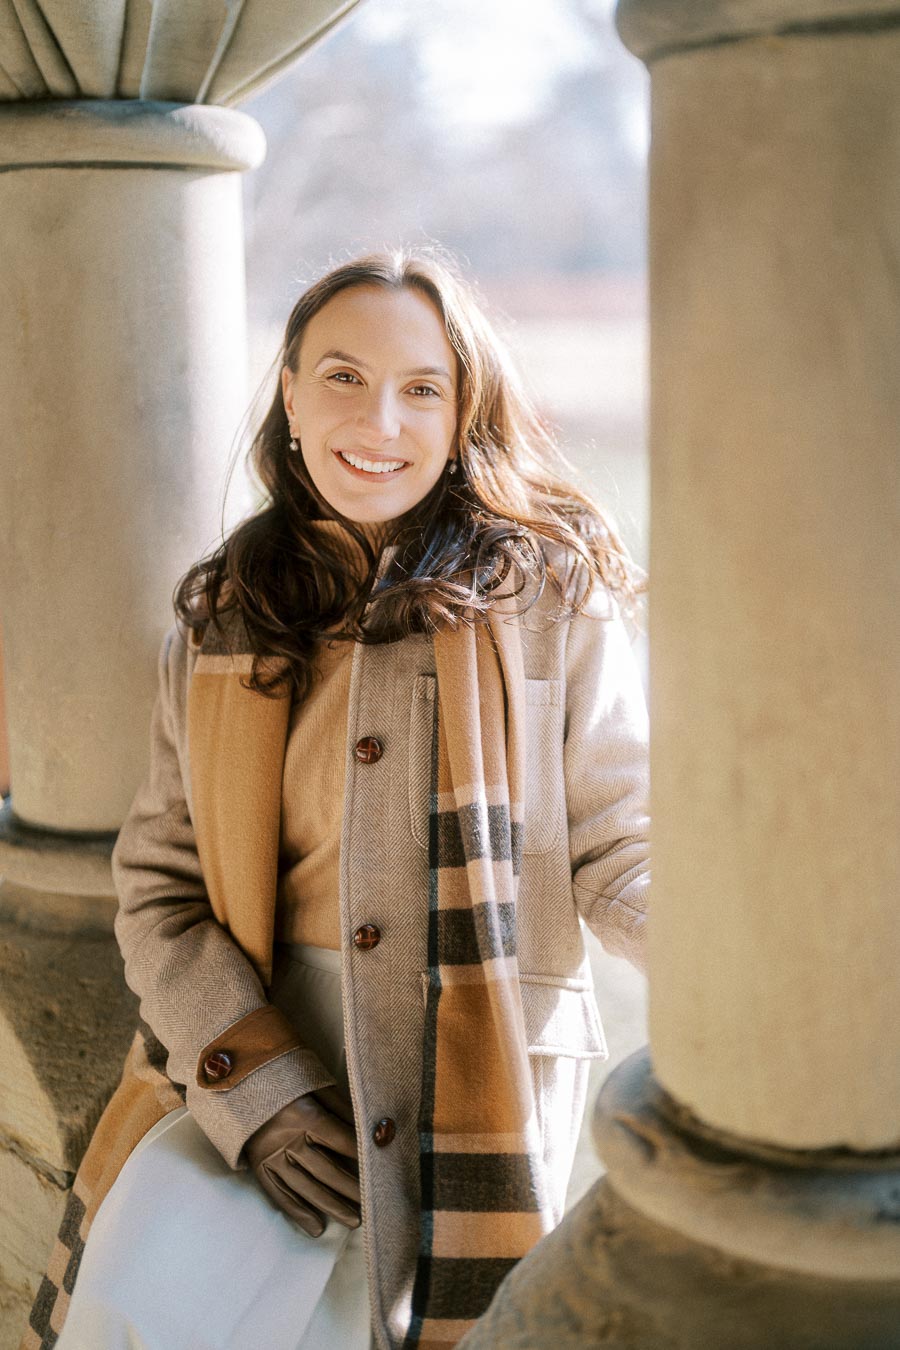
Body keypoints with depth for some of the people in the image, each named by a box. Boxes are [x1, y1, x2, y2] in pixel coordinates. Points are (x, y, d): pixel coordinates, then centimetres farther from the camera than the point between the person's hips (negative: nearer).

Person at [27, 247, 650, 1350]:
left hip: (483, 1078, -2)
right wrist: (253, 1090, -8)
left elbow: (619, 856, -2)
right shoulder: (220, 622, 7)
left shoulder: (549, 597, -1)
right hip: (254, 1050, 2)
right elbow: (158, 884, 5)